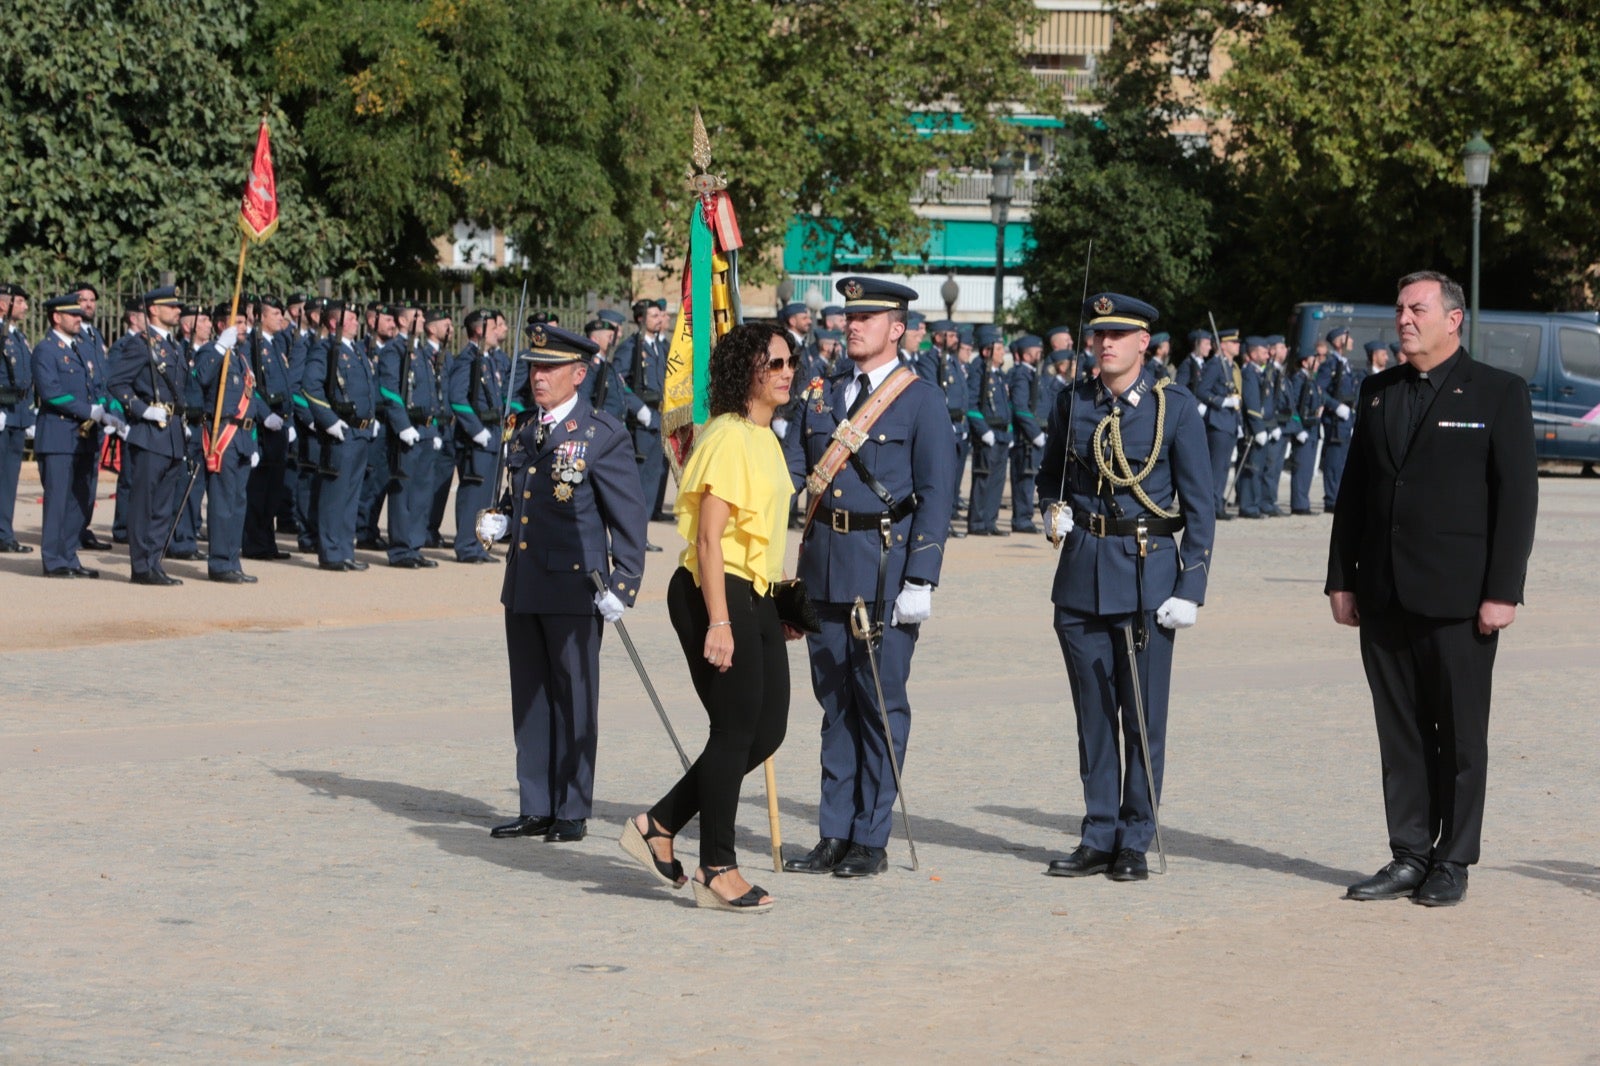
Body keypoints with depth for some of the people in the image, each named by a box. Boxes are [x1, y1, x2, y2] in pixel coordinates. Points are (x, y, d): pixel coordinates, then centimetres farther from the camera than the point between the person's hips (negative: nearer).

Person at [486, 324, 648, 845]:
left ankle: (572, 812, 10)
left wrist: (621, 586, -13)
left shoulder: (603, 436, -8)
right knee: (529, 698, 11)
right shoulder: (525, 430, 13)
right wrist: (498, 520, 4)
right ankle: (536, 808, 19)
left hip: (575, 587, -7)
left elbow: (630, 517, -8)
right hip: (523, 585, 7)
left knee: (574, 698, 1)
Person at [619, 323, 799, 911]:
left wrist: (780, 609, 20)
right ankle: (717, 871, 4)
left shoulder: (766, 438, 15)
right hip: (717, 593, -10)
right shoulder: (728, 437, -14)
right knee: (736, 728, -5)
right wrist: (718, 622, -24)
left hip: (756, 597, 10)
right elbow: (708, 537, -19)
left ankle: (658, 825, 18)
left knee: (767, 729, 8)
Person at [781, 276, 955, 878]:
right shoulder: (822, 397, 13)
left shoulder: (921, 401, -3)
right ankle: (835, 836, 16)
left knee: (881, 703, -1)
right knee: (834, 701, 10)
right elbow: (788, 473, 11)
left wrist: (920, 581, -14)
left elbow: (936, 495, -8)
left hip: (885, 568, -5)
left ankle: (871, 840, 6)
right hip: (825, 564, 5)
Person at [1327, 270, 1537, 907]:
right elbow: (1352, 489, 15)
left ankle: (1453, 863, 10)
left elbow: (1517, 496, -6)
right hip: (1384, 596, 5)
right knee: (1399, 734, 7)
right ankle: (1408, 858, 14)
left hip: (1458, 597, -5)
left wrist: (1503, 591, -11)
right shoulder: (1377, 393, 13)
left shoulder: (1499, 394, -2)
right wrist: (1341, 579, 8)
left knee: (1460, 735, 2)